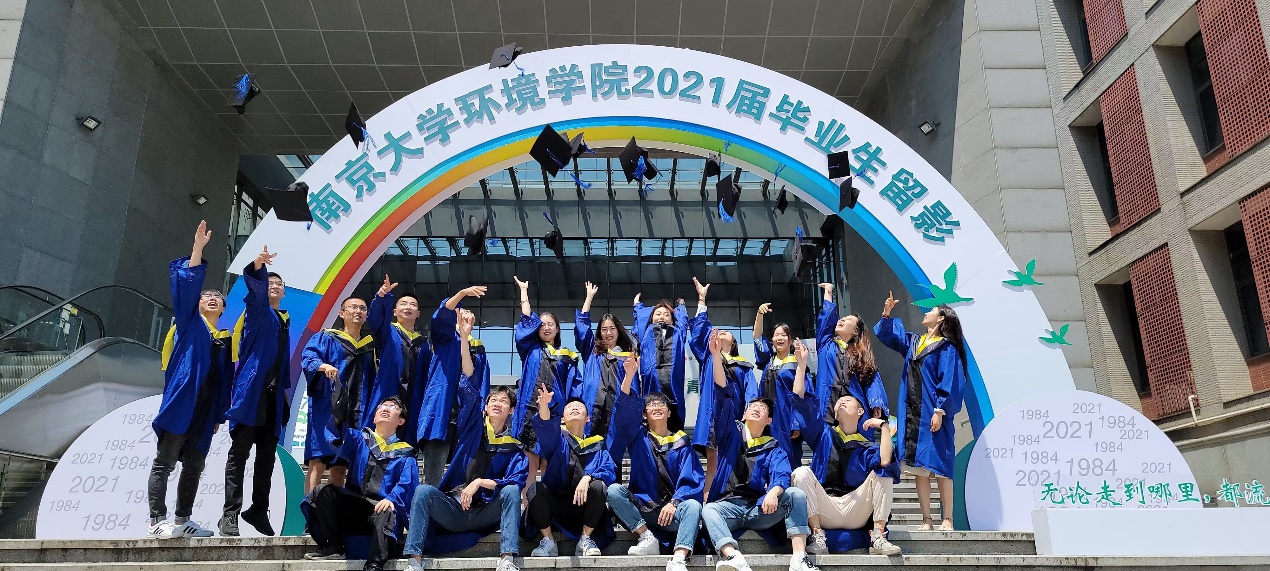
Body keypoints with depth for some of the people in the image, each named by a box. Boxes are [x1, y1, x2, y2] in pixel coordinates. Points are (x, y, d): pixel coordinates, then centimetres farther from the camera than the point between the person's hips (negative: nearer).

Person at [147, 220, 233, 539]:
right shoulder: (189, 322, 7)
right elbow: (187, 284, -7)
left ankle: (182, 521, 17)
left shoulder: (225, 339, 18)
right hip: (181, 402, -6)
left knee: (194, 466, 9)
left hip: (205, 410, 6)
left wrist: (219, 414, 14)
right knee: (165, 462, -4)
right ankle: (157, 521, -3)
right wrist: (198, 248, -14)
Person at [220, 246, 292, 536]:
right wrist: (257, 265, -37)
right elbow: (255, 285, -17)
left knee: (267, 458, 8)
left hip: (273, 396, 6)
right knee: (239, 454, -6)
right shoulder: (257, 308, 5)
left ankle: (259, 511, 15)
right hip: (251, 392, -6)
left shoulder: (285, 320, 22)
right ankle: (230, 514, -5)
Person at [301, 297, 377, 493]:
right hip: (326, 410, -4)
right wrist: (324, 366, -32)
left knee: (340, 467, 5)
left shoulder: (370, 346, 19)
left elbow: (374, 381, 18)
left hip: (356, 415, 4)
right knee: (318, 463, -12)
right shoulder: (326, 338, 6)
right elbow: (308, 358, -11)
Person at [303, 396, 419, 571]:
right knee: (323, 491, -18)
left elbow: (406, 484, -5)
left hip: (381, 507, -3)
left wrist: (391, 499, -26)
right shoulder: (359, 439, 19)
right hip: (353, 507, 4)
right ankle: (334, 547, -16)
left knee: (386, 514, -36)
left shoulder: (405, 453, 10)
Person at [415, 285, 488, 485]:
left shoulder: (478, 349, 20)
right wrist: (462, 293, -25)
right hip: (441, 411, -3)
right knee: (434, 476, -10)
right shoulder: (445, 338, 13)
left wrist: (464, 336, -9)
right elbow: (440, 315, -10)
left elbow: (470, 373, -1)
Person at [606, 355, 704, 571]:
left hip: (672, 510, 0)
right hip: (641, 508, 1)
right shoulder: (638, 437, 11)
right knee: (614, 490, -25)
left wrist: (674, 502, -19)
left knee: (693, 505, -31)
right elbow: (625, 413, -9)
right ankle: (647, 537, -23)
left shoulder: (681, 442, 11)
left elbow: (692, 480, 0)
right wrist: (629, 377, -23)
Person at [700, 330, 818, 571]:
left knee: (796, 494, -21)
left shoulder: (774, 448, 16)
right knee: (708, 510, -32)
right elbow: (723, 397, 2)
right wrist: (716, 356, -8)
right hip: (729, 505, -1)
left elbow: (782, 476, -3)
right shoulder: (731, 433, 13)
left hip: (760, 508, 1)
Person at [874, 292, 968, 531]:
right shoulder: (912, 342, 17)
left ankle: (947, 520, 2)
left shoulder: (947, 348, -3)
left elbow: (948, 383, -10)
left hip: (933, 415, -6)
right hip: (912, 415, 6)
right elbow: (884, 333, 24)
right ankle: (926, 519, 9)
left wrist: (940, 410, -18)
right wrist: (887, 314, 7)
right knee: (920, 470, 5)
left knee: (939, 468, -4)